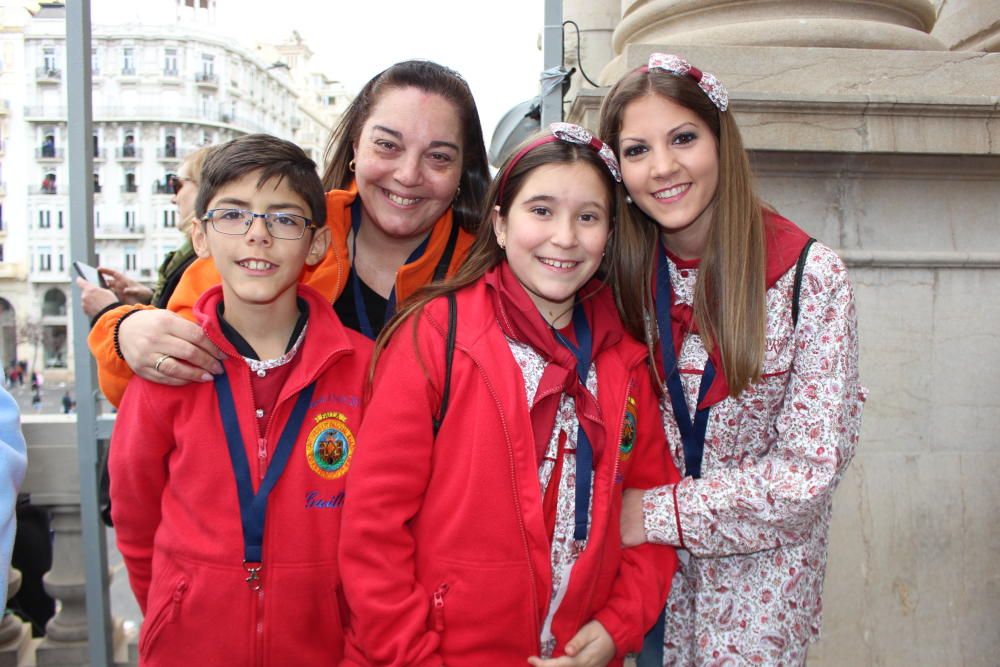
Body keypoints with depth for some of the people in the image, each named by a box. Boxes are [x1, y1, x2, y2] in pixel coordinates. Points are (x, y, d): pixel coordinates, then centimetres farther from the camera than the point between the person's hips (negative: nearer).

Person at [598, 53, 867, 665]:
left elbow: (810, 468, -18)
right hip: (656, 563, 3)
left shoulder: (812, 277, -19)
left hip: (761, 568, -2)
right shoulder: (626, 274, -8)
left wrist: (656, 512, -17)